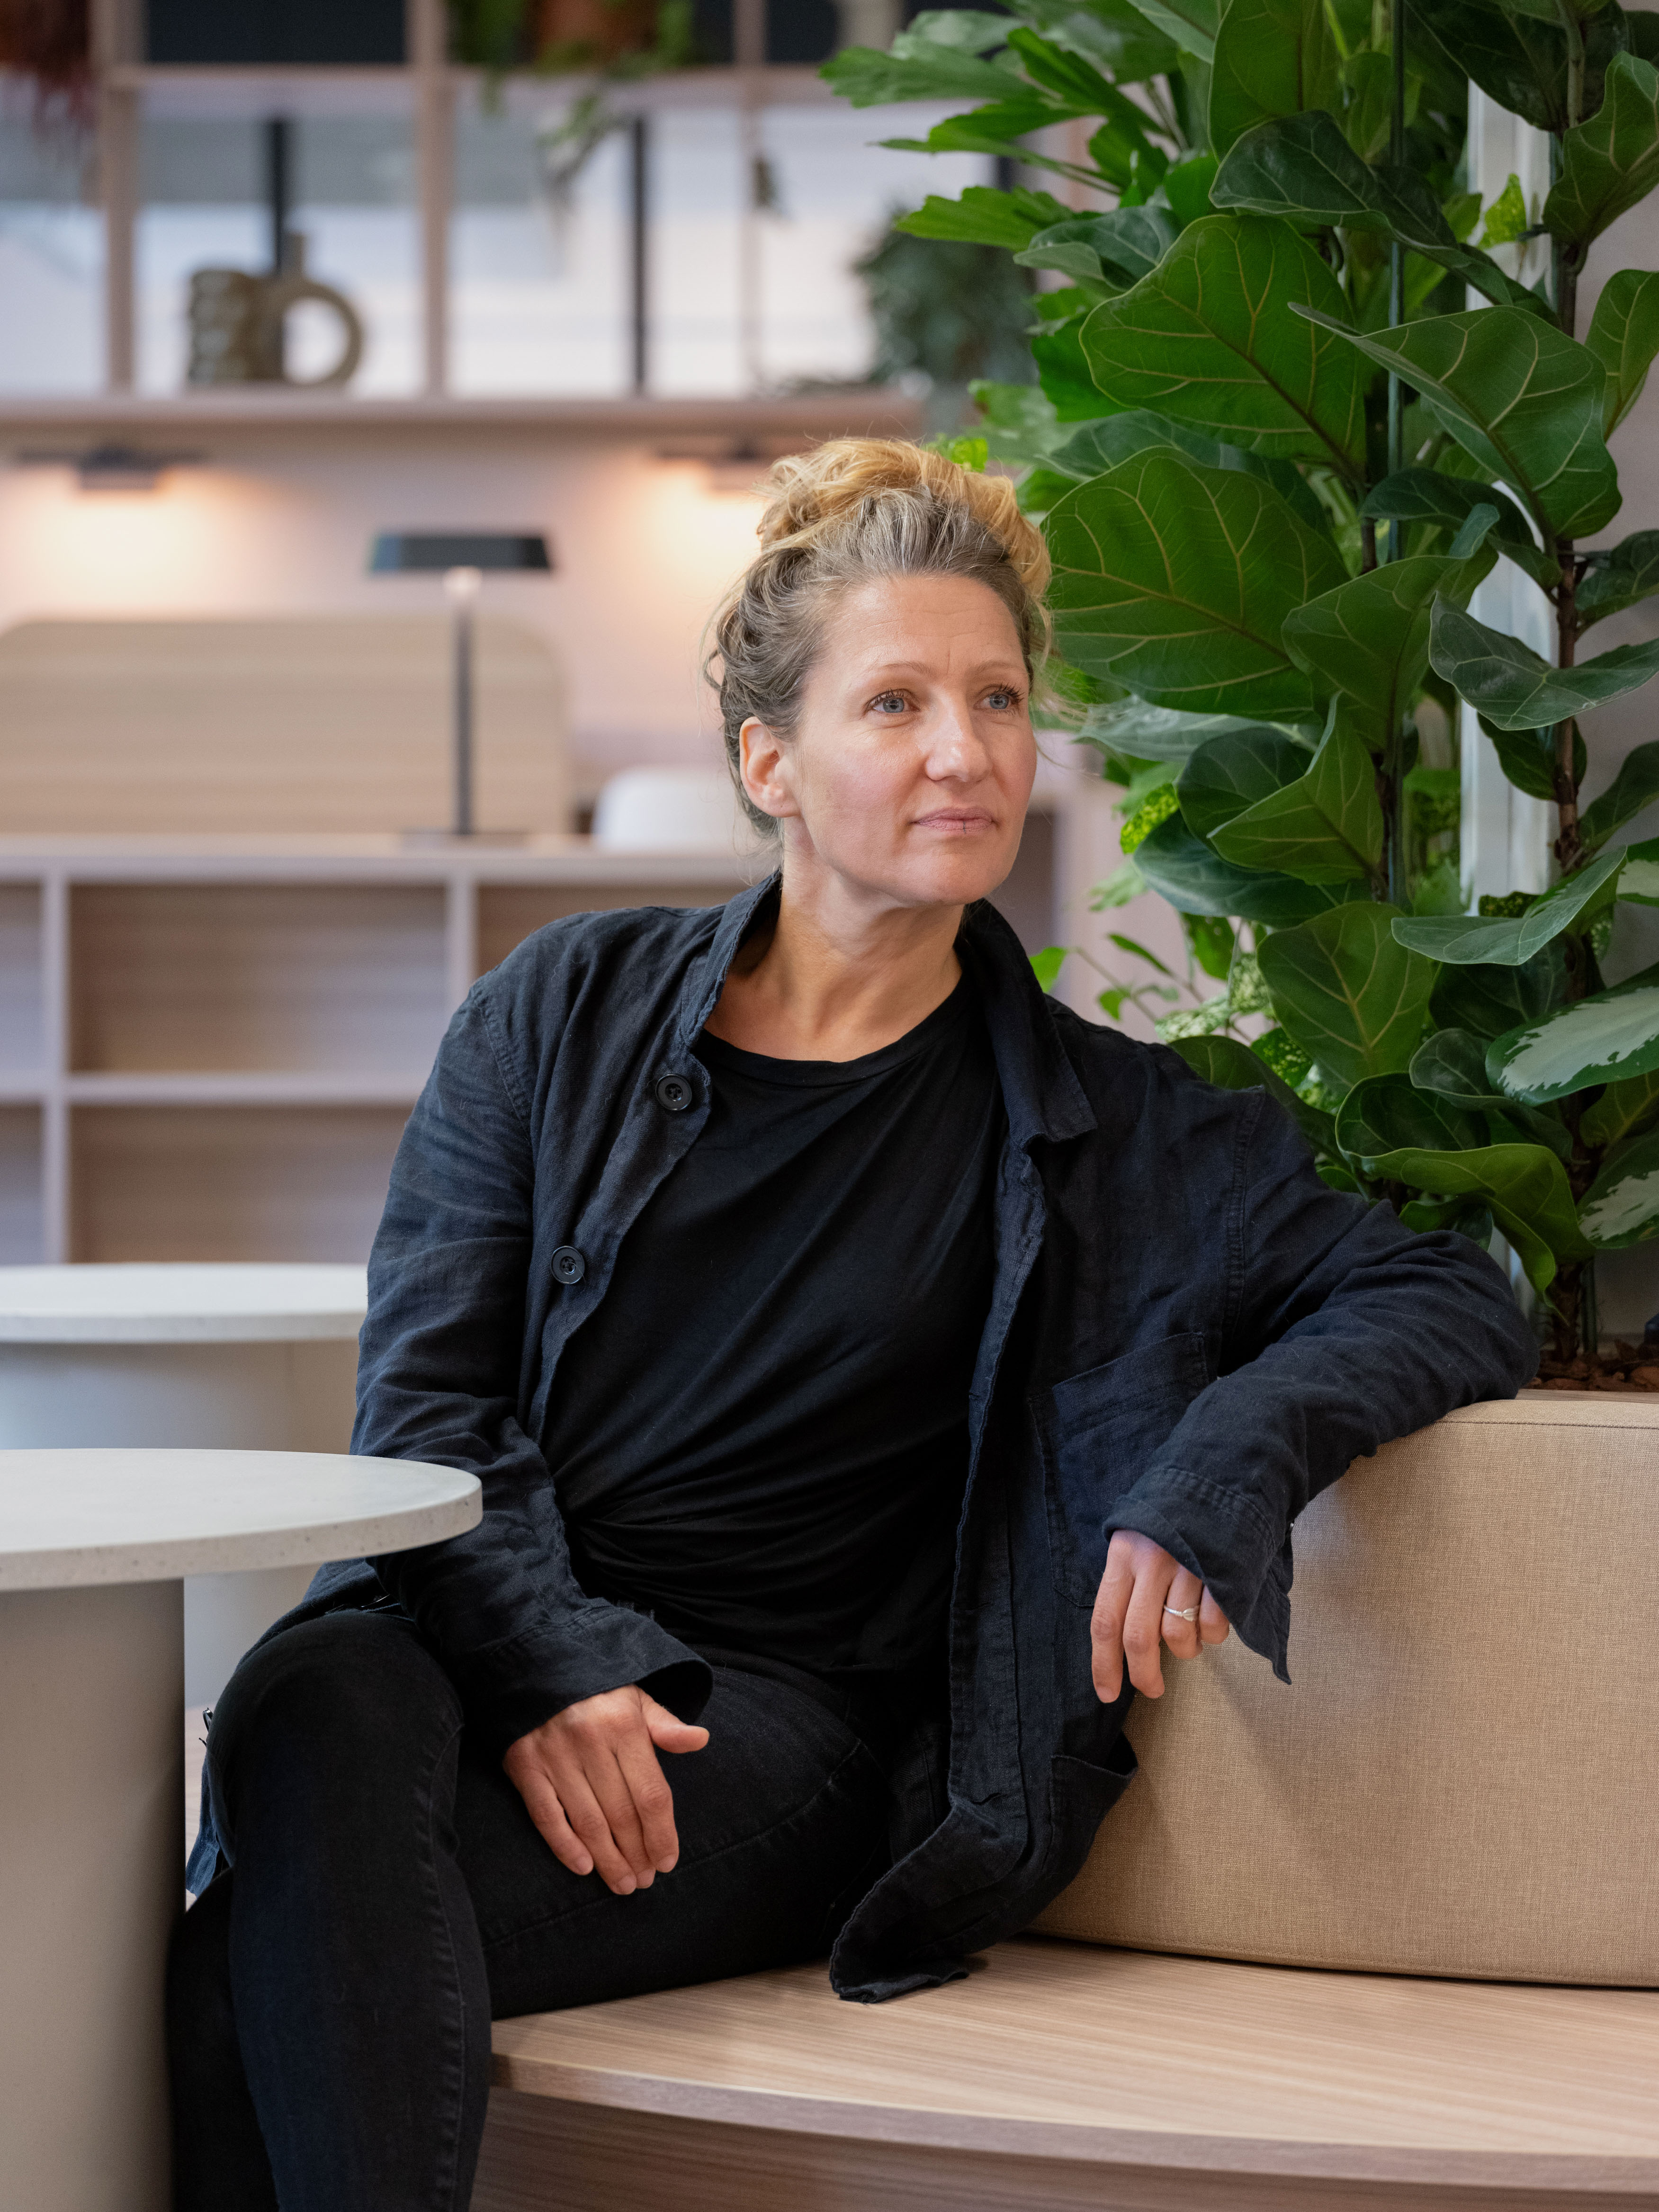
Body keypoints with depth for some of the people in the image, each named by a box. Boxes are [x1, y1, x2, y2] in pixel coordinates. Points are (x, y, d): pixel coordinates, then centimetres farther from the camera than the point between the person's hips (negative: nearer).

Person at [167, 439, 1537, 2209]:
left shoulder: (1097, 1128, 10)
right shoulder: (568, 1008, 11)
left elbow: (1455, 1308, 10)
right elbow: (423, 1397, 5)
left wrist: (1229, 1455, -12)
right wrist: (545, 1667, -15)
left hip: (770, 1707, -2)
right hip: (471, 1636, 2)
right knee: (319, 1709, -38)